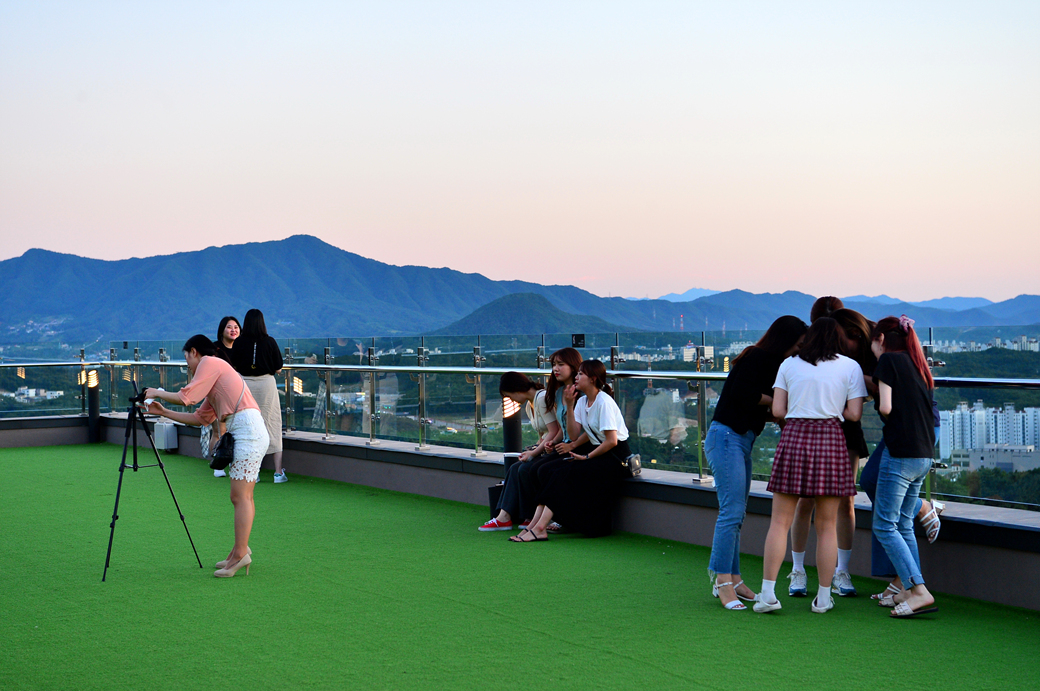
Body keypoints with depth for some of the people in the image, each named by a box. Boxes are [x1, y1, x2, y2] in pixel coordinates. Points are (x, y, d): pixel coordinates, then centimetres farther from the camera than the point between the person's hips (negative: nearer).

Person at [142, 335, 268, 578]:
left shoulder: (210, 363, 1)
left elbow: (186, 397, -6)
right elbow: (200, 418, 28)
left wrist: (158, 393, 11)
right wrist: (163, 412, 31)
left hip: (248, 428, -10)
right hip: (245, 434, 10)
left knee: (240, 496, -11)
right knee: (241, 497, 11)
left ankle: (240, 554, -12)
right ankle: (241, 550, 14)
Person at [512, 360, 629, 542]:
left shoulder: (604, 402, -16)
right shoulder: (582, 402, 10)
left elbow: (611, 441, -20)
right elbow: (574, 434, 2)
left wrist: (586, 457, -15)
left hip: (615, 455, -8)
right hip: (596, 450, 8)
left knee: (566, 474, -24)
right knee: (555, 471, -13)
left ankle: (539, 528, -26)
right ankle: (534, 525, -20)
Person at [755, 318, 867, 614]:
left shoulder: (789, 364, 10)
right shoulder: (850, 367, 6)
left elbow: (777, 410, 5)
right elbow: (854, 414, 2)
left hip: (793, 436, 1)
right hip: (830, 439, -1)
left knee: (780, 521, 4)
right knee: (827, 525, 7)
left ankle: (768, 593, -2)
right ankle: (823, 598, 11)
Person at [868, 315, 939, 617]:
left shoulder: (888, 360, -5)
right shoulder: (917, 365, 17)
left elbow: (885, 407, -14)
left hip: (900, 453, -8)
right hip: (923, 455, 8)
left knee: (885, 525, -4)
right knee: (904, 525, 15)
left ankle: (920, 592, -12)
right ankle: (911, 590, 14)